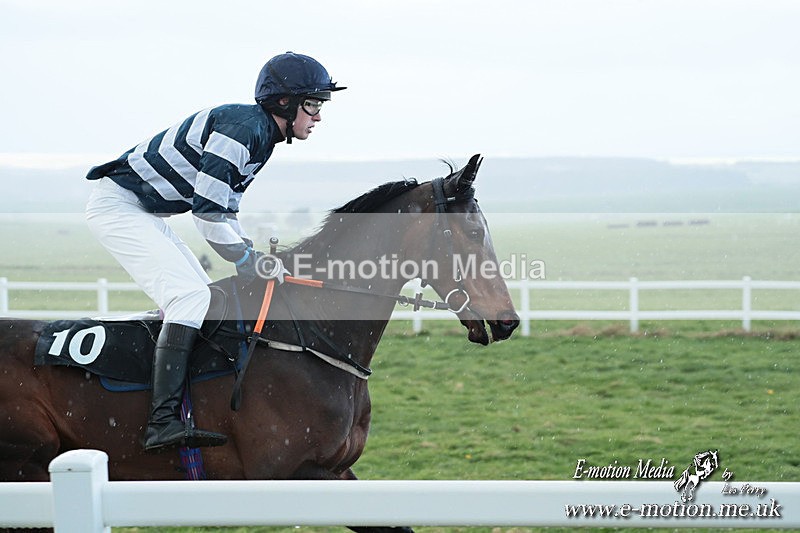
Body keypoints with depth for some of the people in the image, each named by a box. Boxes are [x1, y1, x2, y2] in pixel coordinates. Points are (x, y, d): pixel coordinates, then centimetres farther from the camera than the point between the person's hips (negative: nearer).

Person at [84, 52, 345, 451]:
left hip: (143, 214, 11)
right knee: (190, 296, -22)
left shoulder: (261, 134, 10)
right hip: (116, 204, -11)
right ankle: (162, 421, -30)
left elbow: (225, 210, 16)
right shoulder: (242, 127, -21)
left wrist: (256, 258, 5)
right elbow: (207, 212, -24)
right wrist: (246, 261, -16)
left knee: (206, 299, 13)